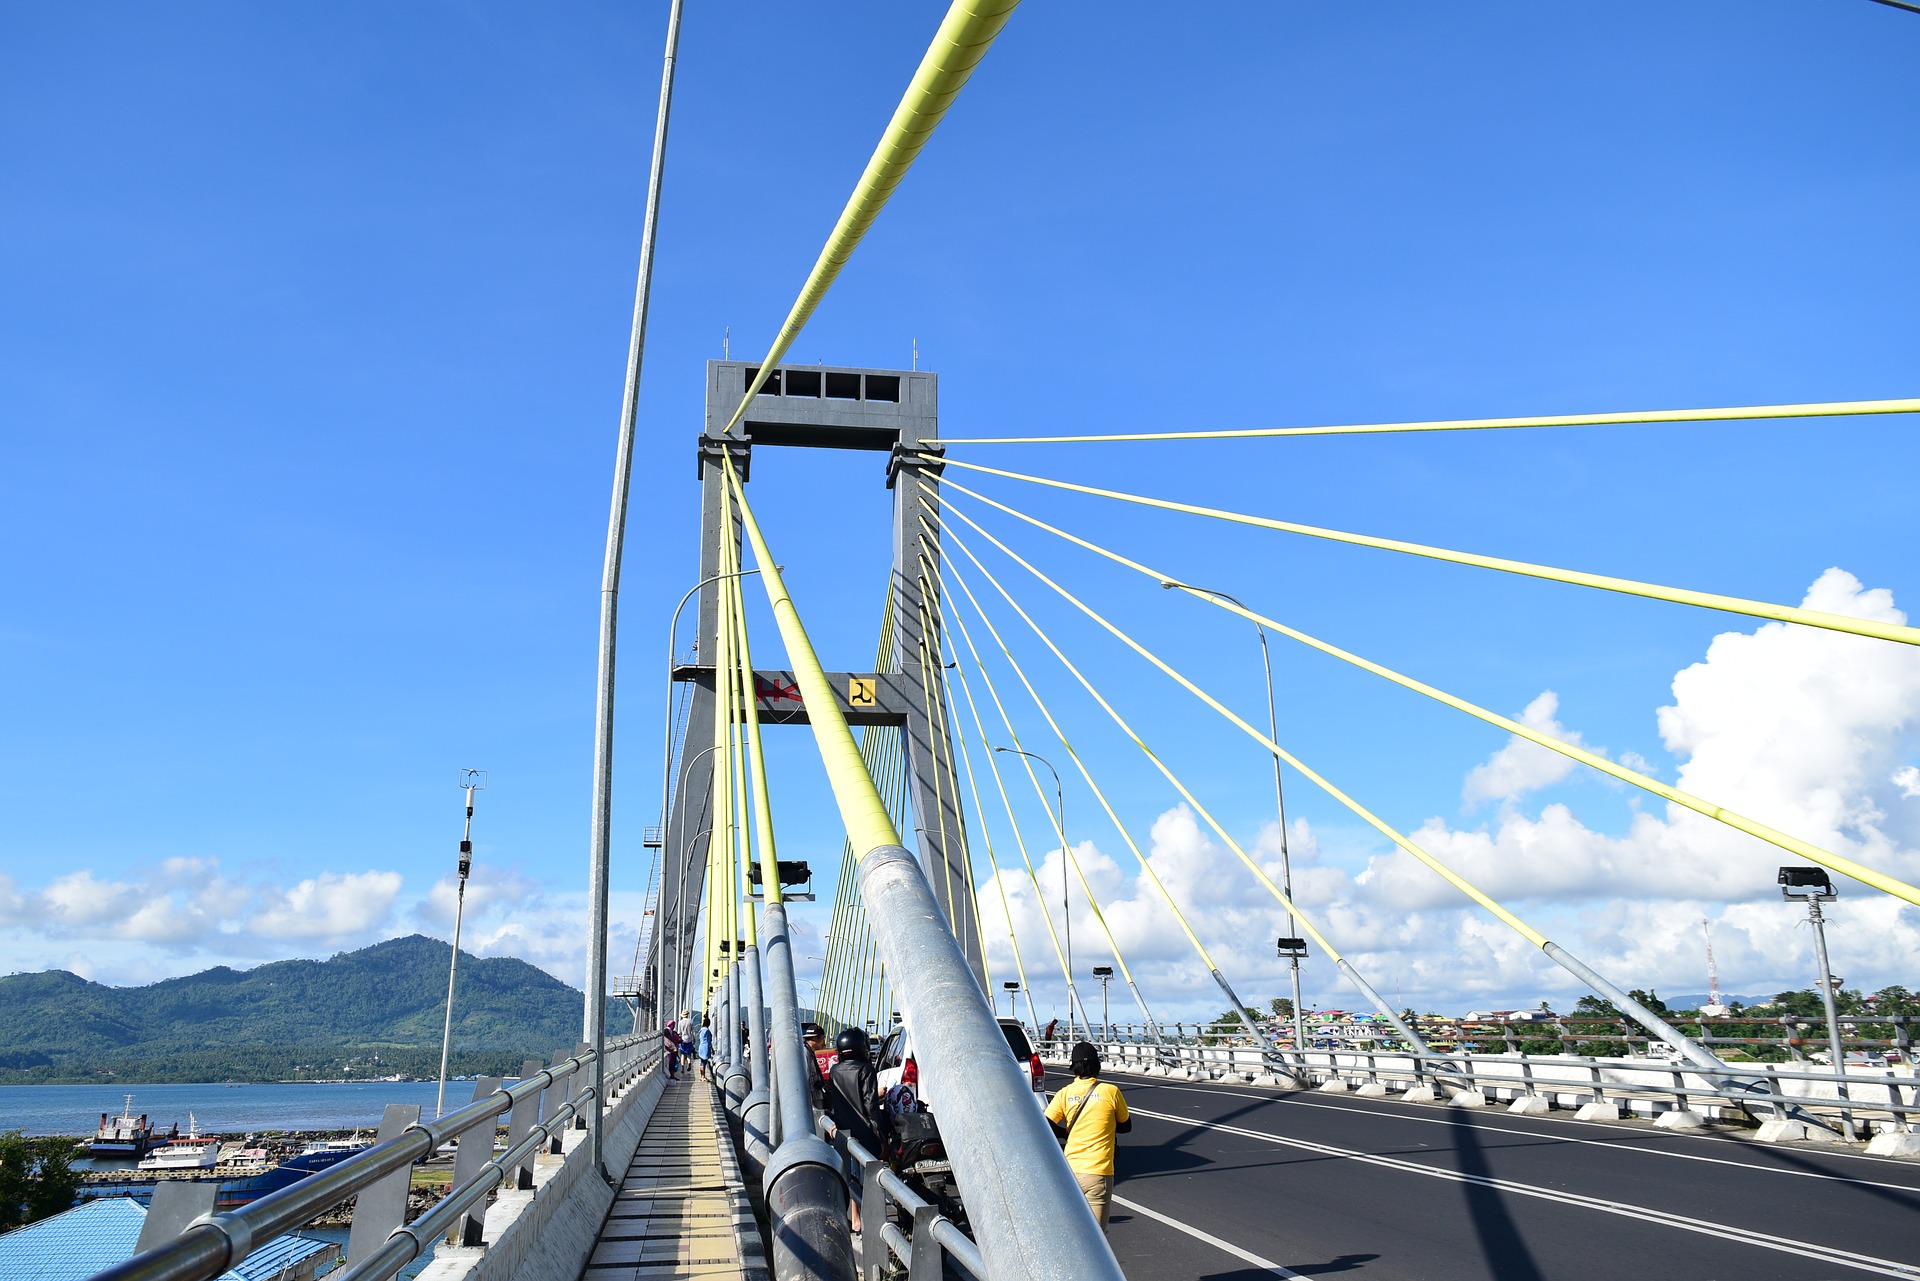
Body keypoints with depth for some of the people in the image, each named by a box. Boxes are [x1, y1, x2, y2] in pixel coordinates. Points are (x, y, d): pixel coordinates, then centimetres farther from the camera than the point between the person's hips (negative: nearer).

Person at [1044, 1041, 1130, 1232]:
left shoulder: (1065, 1094, 1)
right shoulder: (1111, 1091, -3)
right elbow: (1126, 1126, 10)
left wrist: (1067, 1134, 8)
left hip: (1070, 1170, 3)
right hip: (1098, 1172, -3)